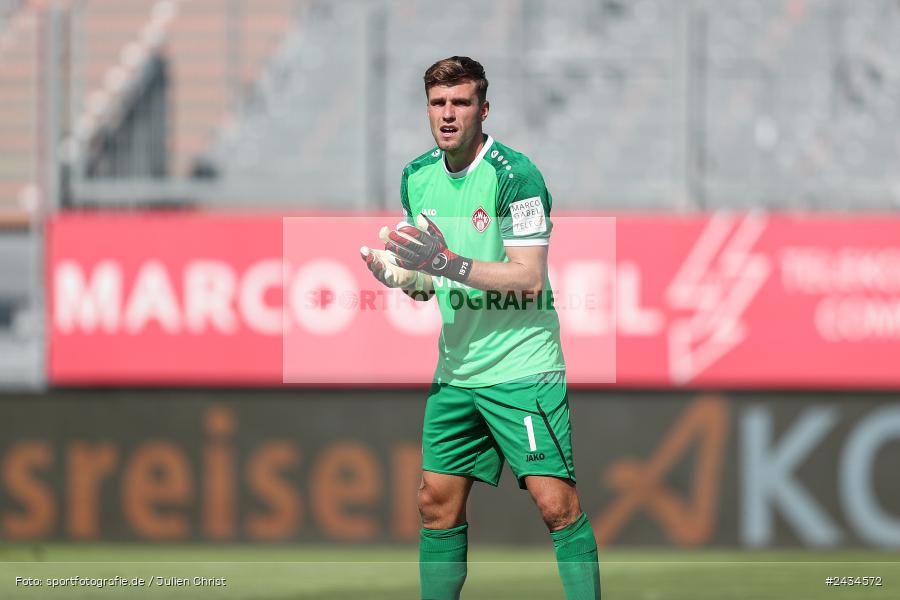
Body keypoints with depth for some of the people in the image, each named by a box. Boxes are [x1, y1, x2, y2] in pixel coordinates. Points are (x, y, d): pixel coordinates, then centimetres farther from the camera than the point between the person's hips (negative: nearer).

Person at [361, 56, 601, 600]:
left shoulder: (514, 175, -14)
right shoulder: (418, 177, 7)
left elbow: (528, 278, -19)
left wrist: (448, 263, -27)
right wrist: (399, 274, -6)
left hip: (523, 366, -7)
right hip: (456, 367, 7)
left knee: (557, 504, -12)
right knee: (438, 503, 7)